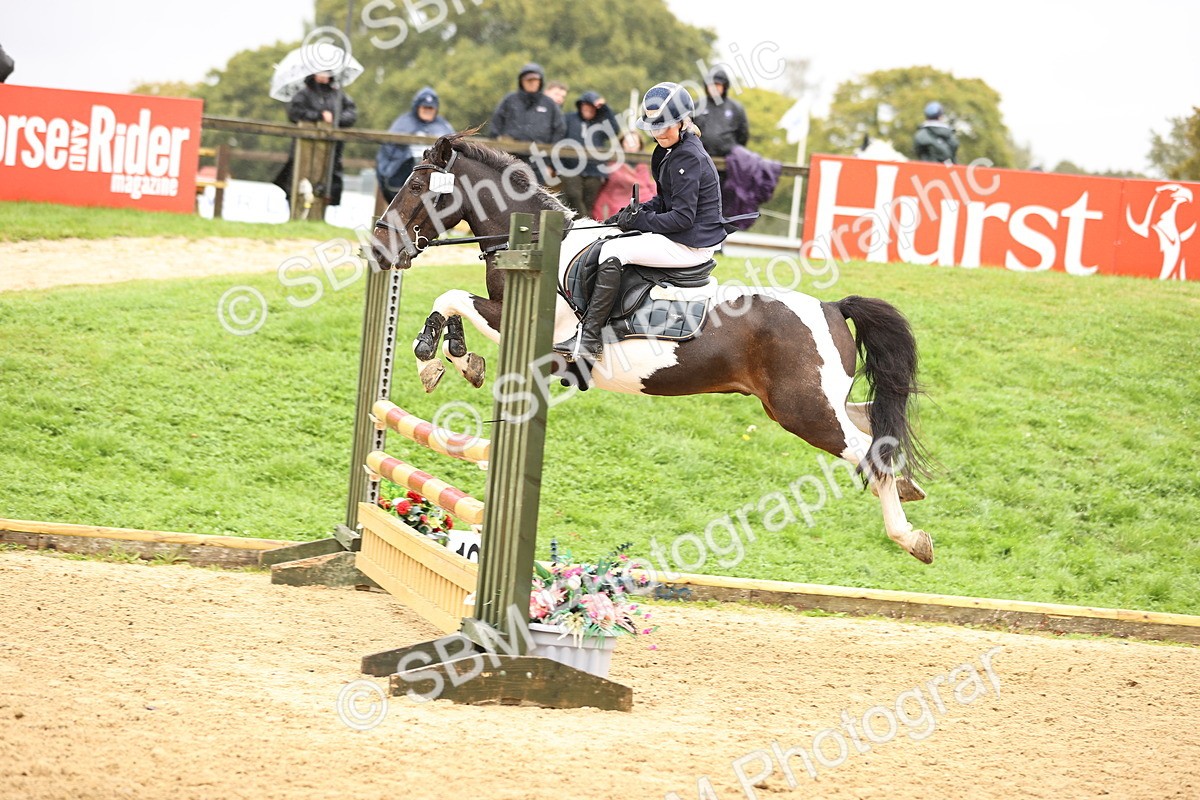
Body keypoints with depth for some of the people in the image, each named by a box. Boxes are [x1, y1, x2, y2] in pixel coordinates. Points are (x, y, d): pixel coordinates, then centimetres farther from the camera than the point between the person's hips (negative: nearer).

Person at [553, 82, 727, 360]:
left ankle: (589, 337, -22)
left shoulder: (688, 157, -19)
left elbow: (682, 217, -23)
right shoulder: (671, 150, 12)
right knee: (615, 244, 18)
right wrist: (638, 211, 3)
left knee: (613, 251, -20)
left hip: (690, 245, -11)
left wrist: (639, 220, -15)